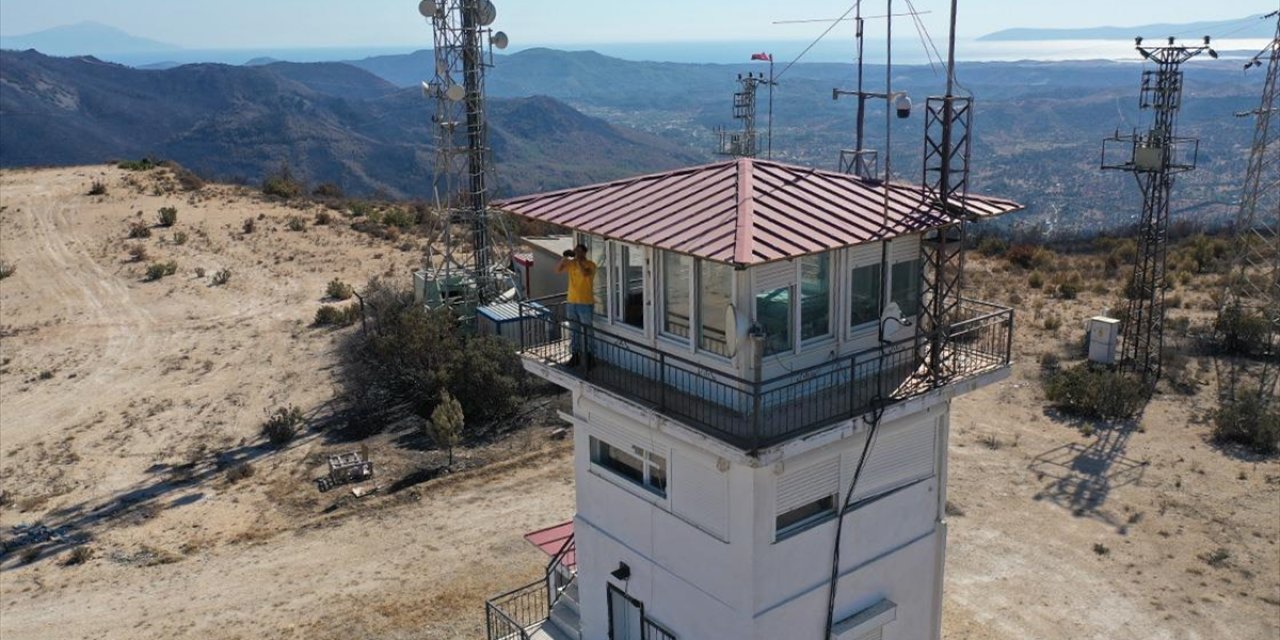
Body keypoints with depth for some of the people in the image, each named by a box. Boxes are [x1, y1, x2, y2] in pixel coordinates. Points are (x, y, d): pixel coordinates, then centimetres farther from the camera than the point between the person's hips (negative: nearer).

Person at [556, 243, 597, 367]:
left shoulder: (590, 265, -10)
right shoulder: (571, 263, 5)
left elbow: (585, 273, -30)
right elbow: (557, 270, -1)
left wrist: (577, 259, -27)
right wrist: (564, 258, -13)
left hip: (586, 304, -5)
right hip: (571, 303, 5)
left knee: (586, 332, 1)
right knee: (573, 331, 12)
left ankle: (588, 357, 10)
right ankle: (575, 355, 21)